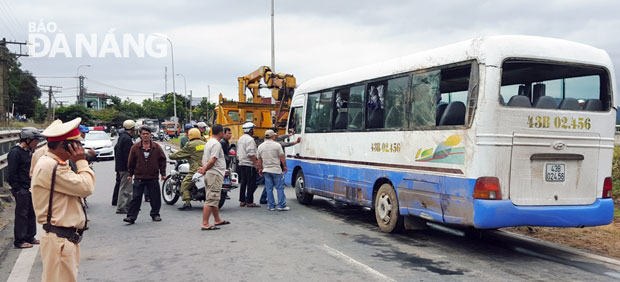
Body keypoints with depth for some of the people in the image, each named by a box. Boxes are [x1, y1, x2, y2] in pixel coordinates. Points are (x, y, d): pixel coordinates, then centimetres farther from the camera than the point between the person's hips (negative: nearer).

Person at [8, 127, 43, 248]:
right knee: (22, 215, -2)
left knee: (31, 213, 13)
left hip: (30, 189, 8)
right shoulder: (15, 152, -15)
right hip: (21, 190, -8)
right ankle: (19, 241, 7)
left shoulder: (29, 151, 12)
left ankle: (30, 237, 24)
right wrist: (17, 189, -15)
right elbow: (11, 174, -16)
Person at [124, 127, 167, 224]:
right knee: (136, 198, -2)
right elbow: (131, 162, 8)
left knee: (155, 198, 8)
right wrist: (130, 174, 9)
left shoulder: (157, 147, 2)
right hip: (139, 177, -1)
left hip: (153, 178, 1)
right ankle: (131, 216, 1)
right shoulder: (135, 147, 2)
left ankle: (155, 214, 24)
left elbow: (162, 160, 7)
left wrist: (163, 174, 4)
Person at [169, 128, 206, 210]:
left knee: (185, 184, -1)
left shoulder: (190, 145, -4)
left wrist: (170, 156, 20)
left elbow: (180, 153, 3)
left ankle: (187, 204, -9)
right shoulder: (204, 144, 15)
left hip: (196, 170, -7)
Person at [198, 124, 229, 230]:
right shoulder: (216, 144, -14)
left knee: (215, 199, 19)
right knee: (211, 199, -9)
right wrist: (204, 170, -8)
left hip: (209, 174, 10)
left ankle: (217, 220, 31)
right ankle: (205, 224, -9)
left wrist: (204, 168, 2)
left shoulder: (209, 142, 17)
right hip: (215, 175, -10)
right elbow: (212, 160, -21)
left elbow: (204, 158, 18)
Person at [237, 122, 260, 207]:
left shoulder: (240, 139, 16)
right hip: (249, 165, -9)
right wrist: (256, 164, -19)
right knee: (251, 183, -5)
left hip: (241, 164, 9)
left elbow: (238, 153, 21)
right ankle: (250, 202, -6)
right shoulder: (250, 139, -13)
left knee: (242, 183, 12)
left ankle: (242, 201, 15)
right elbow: (251, 154, -20)